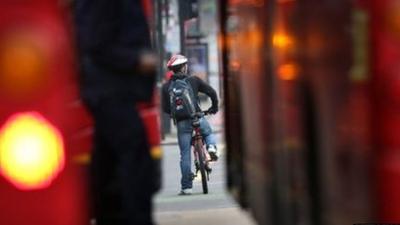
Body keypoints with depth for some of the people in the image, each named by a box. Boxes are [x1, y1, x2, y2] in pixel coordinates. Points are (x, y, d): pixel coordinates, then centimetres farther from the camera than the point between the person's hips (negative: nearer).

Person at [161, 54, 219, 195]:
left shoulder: (166, 87, 8)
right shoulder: (194, 80, 5)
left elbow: (165, 108, 9)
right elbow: (212, 92, 3)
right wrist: (214, 107, 21)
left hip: (181, 122, 1)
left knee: (185, 154, 6)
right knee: (209, 133, 31)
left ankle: (186, 186, 5)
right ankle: (211, 147, -2)